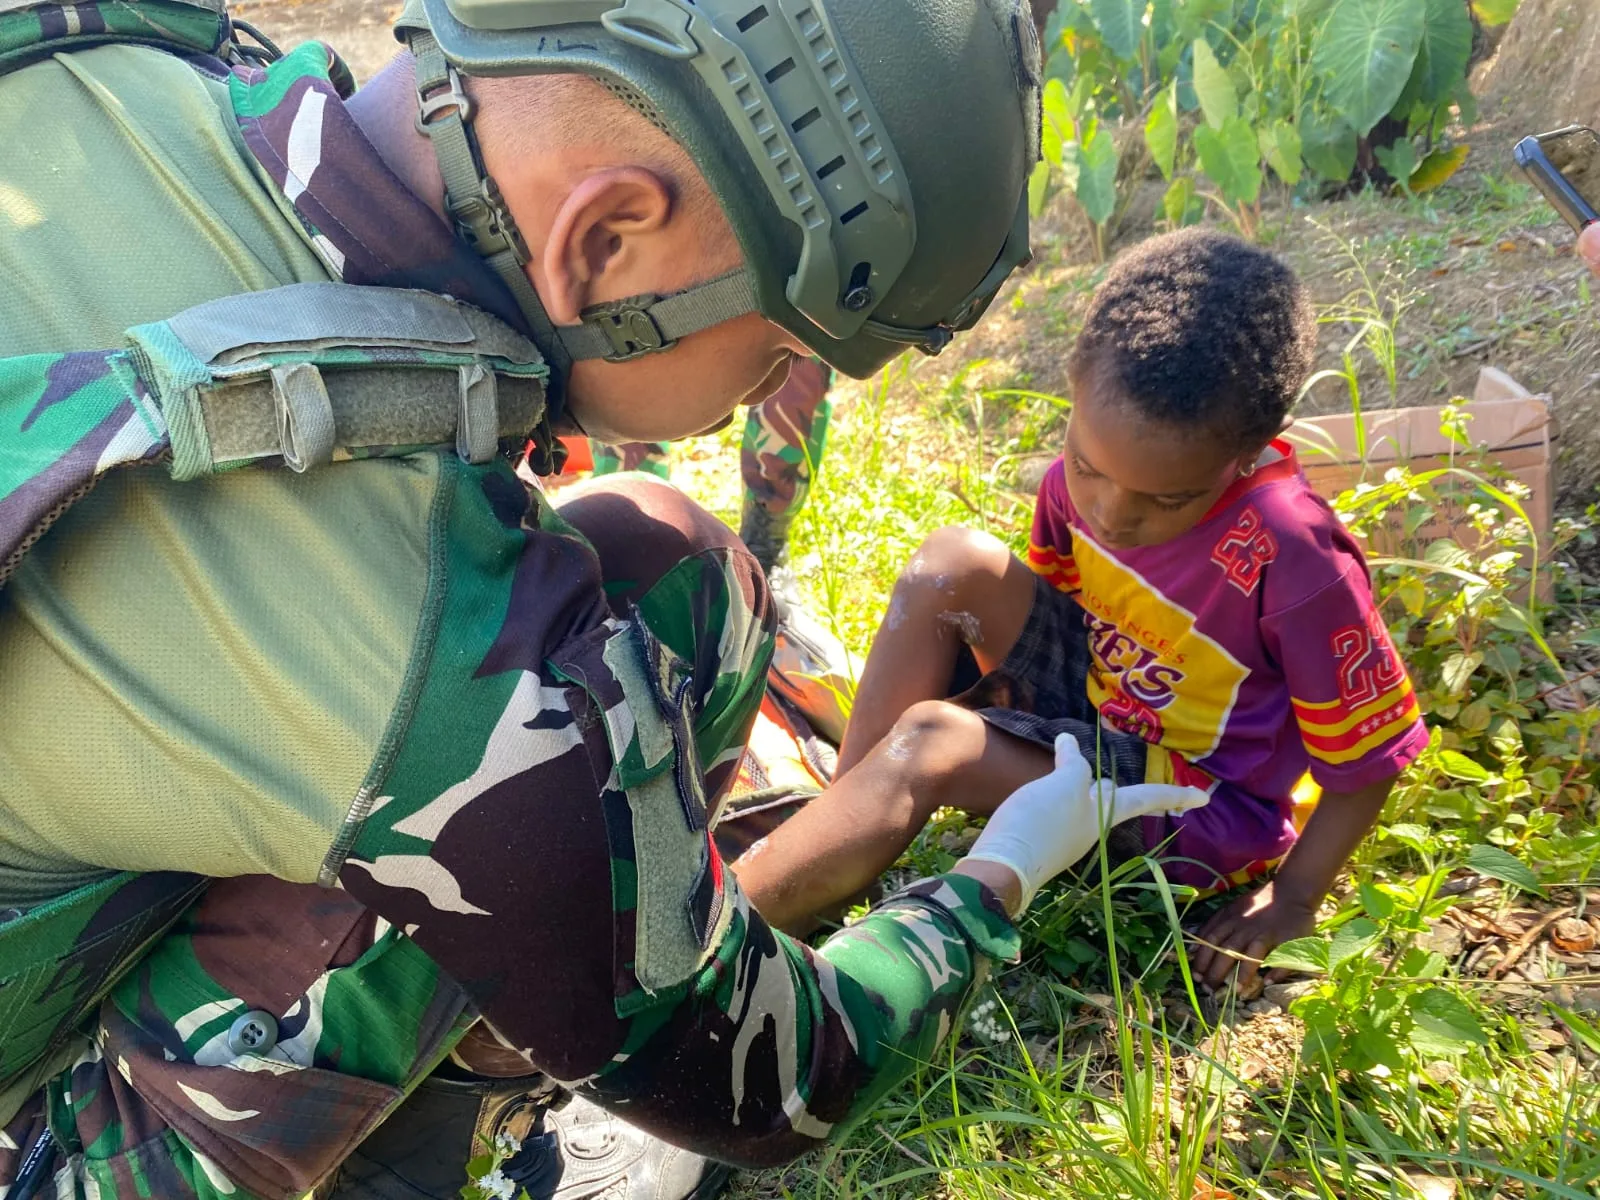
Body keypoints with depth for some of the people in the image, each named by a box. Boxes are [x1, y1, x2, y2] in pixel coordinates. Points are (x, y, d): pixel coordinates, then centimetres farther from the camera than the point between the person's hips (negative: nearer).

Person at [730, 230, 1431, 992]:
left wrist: (1291, 901, -16)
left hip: (1195, 806, -6)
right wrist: (1001, 675, -5)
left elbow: (1372, 751, -18)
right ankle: (828, 836, -13)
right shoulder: (1092, 467, -13)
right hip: (1092, 700, 6)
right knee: (954, 565, -17)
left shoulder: (1293, 558, -30)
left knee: (931, 740, -28)